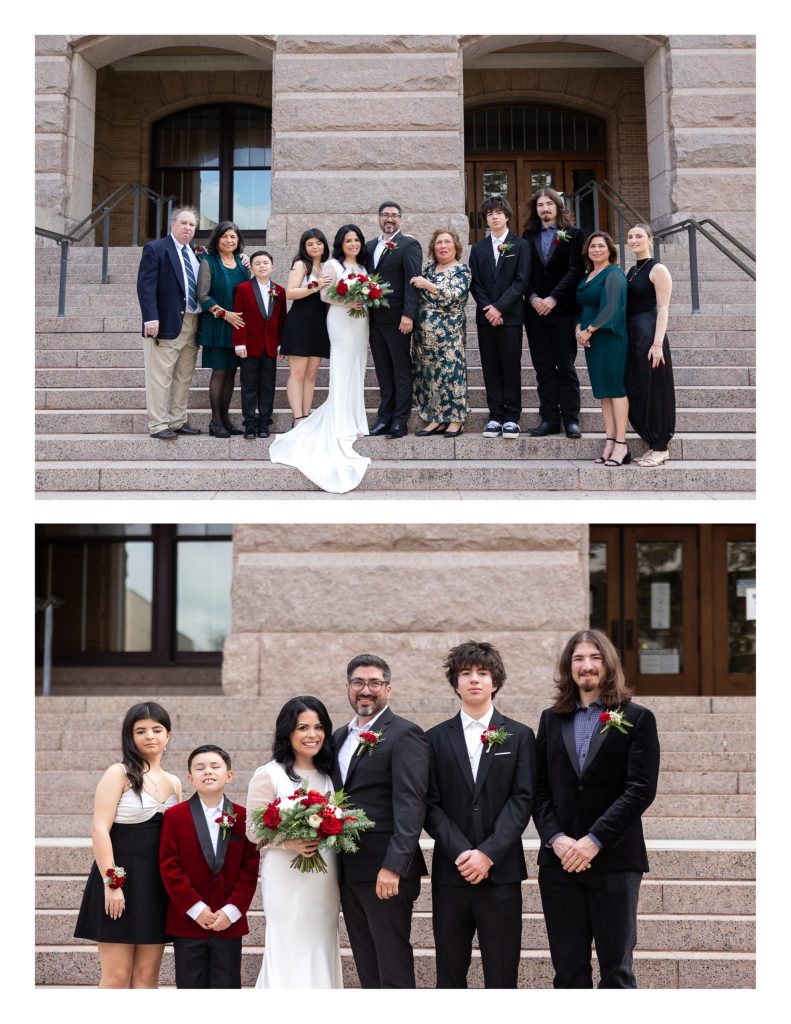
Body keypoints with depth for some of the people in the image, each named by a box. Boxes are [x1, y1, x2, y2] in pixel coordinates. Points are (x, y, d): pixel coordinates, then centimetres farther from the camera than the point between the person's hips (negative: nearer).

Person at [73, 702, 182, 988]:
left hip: (158, 886, 5)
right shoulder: (119, 774, -5)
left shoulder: (174, 783, 12)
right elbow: (100, 829, -12)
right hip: (120, 881, -5)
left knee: (147, 976, 6)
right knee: (117, 976, -4)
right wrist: (111, 883, -17)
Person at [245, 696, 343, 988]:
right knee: (289, 954, -5)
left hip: (325, 884, 5)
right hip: (287, 882, -5)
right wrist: (289, 842, -22)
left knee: (321, 951, 8)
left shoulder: (328, 774, 13)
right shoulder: (268, 775, -4)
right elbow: (254, 830, -7)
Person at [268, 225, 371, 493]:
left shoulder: (363, 266, 16)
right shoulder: (333, 265, -2)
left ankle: (353, 420, 13)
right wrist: (347, 302, -19)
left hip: (361, 322, 7)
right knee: (342, 373, -8)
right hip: (341, 322, -7)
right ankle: (342, 428, -9)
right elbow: (325, 295, -6)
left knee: (357, 372, 7)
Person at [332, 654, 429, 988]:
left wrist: (393, 867, -23)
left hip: (385, 873, -7)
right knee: (367, 968, 13)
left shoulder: (405, 735, -8)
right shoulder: (340, 737, 16)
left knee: (393, 967, -2)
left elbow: (410, 805, -16)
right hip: (347, 871, 7)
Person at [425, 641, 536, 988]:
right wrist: (461, 853, -11)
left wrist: (488, 854, -12)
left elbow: (522, 800, -2)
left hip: (501, 872, -1)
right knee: (450, 973, 6)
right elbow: (431, 805, 2)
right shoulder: (436, 738, 8)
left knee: (502, 973, 1)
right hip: (450, 872, 1)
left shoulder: (520, 736, 6)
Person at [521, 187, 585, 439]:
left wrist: (553, 298, -13)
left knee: (565, 366, -1)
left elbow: (575, 271, -5)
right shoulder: (528, 237, 13)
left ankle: (571, 419, 0)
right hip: (535, 311, 3)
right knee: (543, 368, 3)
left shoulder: (573, 235, 4)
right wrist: (533, 298, -9)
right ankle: (549, 419, 5)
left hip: (562, 311, -3)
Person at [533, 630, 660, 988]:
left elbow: (641, 788, -8)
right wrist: (555, 838, -9)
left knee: (616, 968, 3)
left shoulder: (636, 719, 1)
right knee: (568, 970, 6)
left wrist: (595, 840, -15)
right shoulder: (552, 719, 12)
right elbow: (540, 787, 7)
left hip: (614, 860, -3)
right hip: (559, 862, 3)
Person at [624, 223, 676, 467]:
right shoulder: (631, 271, 16)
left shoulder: (658, 270, -7)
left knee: (653, 390, -4)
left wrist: (658, 343, -21)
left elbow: (663, 308, -13)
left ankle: (661, 448, 2)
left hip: (649, 334, -8)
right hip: (631, 336, 8)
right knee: (636, 390, 9)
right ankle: (653, 445, 16)